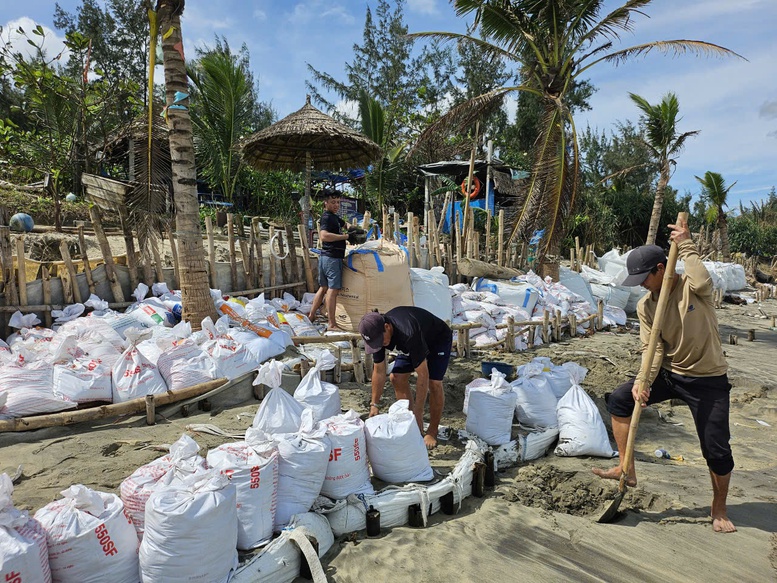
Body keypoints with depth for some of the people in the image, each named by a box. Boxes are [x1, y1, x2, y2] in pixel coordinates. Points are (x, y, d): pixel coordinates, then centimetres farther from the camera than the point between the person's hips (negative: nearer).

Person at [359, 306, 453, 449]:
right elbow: (379, 371, -12)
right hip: (411, 345, 7)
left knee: (433, 383, -20)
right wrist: (375, 404, -11)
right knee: (397, 378, -6)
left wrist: (418, 412, -38)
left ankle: (433, 432, -2)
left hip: (439, 340, -6)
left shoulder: (409, 333, -44)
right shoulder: (377, 333, -23)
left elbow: (422, 374, -40)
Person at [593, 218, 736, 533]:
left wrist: (685, 245, -29)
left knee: (716, 449, 0)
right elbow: (652, 348, -8)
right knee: (619, 399, -8)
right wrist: (642, 381, -23)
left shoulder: (692, 288, -16)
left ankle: (719, 509, 27)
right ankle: (627, 469, 2)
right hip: (669, 373, 5)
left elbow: (702, 281, -42)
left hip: (707, 379, -4)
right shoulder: (645, 305, -4)